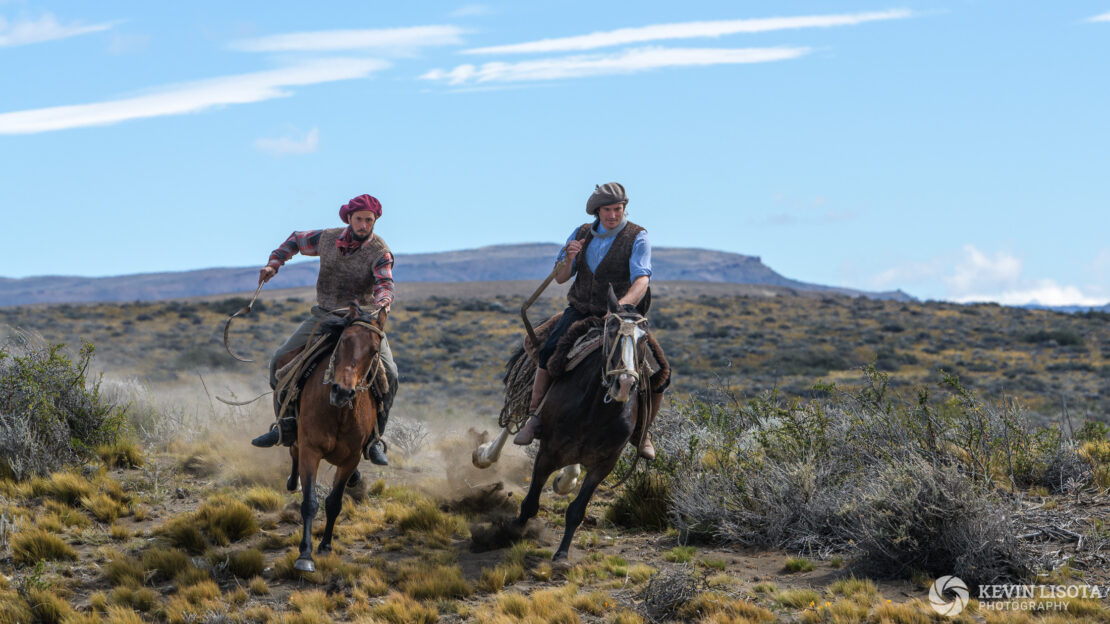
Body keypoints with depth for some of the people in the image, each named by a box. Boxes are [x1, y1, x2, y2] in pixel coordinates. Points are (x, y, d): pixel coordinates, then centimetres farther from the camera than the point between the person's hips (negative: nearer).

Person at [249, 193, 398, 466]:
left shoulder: (380, 252, -14)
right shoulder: (327, 239, -3)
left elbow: (385, 283, -29)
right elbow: (296, 240, 16)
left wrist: (383, 301, -52)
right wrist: (273, 264, 3)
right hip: (324, 315, 3)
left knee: (388, 373, -24)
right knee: (280, 360, -9)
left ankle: (373, 437, -13)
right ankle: (287, 425, 4)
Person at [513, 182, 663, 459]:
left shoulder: (637, 238, -7)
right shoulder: (582, 234, 6)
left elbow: (641, 280, -21)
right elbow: (560, 278, 11)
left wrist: (621, 306, -41)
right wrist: (569, 257, -12)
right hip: (580, 310, 2)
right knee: (549, 351, -28)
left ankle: (642, 431, 9)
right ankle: (534, 416, -13)